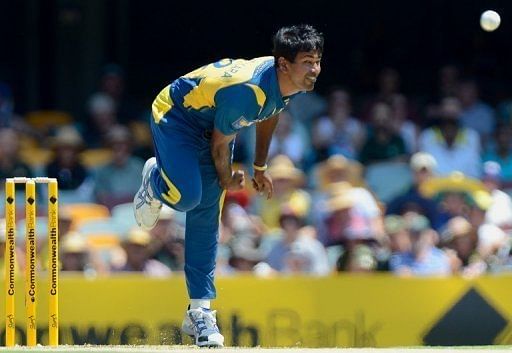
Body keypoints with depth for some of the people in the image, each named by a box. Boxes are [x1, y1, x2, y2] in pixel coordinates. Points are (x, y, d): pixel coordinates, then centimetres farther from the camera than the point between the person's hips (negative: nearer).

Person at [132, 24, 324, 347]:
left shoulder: (287, 82, -15)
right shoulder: (247, 91, -39)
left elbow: (269, 114, 10)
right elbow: (220, 143, -23)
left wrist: (260, 168, 20)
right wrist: (226, 180, -3)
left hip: (212, 121, 7)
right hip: (175, 115, -7)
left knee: (206, 217, 4)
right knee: (188, 196, -26)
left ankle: (200, 311, 7)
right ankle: (155, 182, 12)